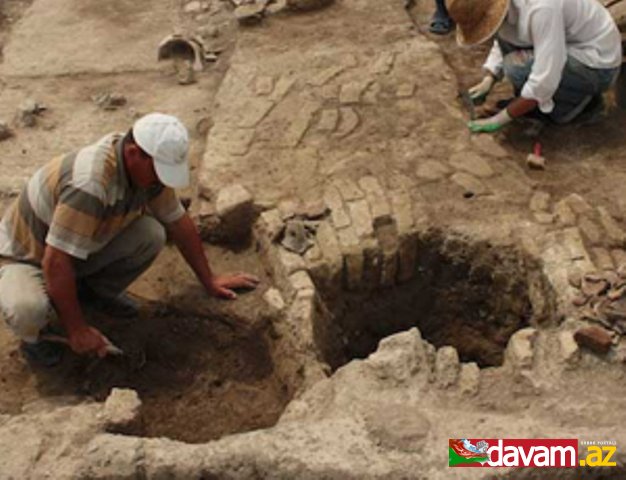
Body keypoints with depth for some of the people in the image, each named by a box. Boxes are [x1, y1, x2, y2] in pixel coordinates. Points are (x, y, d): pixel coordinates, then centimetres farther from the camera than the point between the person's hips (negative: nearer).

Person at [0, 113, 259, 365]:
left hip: (81, 252, 6)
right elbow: (55, 262, -36)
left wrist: (209, 280, 4)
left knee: (151, 234, -18)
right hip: (28, 257, -6)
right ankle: (33, 334, 0)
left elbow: (178, 222, 0)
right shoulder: (90, 185, -39)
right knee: (29, 310, -38)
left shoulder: (146, 169, -14)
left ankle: (96, 289, 9)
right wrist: (77, 330, -27)